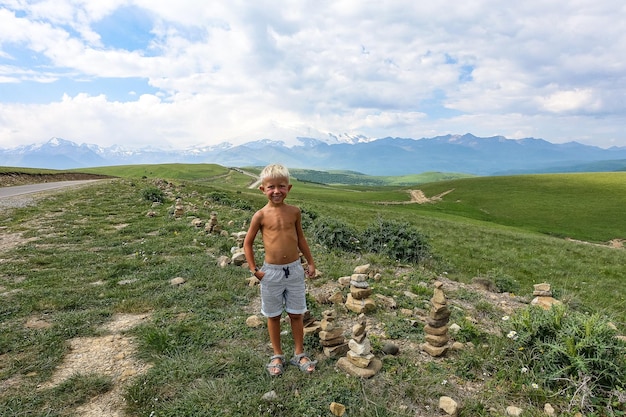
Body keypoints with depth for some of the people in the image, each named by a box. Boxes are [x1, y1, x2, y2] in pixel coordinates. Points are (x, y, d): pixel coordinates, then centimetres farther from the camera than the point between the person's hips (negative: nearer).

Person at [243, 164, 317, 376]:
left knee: (296, 314, 13)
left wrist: (311, 262, 12)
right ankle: (277, 355, 32)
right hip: (271, 272, -2)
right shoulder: (261, 215, -10)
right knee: (273, 315, 14)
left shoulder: (294, 212, -3)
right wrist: (254, 269, -5)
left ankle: (299, 354, 31)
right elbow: (247, 242, -1)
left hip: (294, 270, 2)